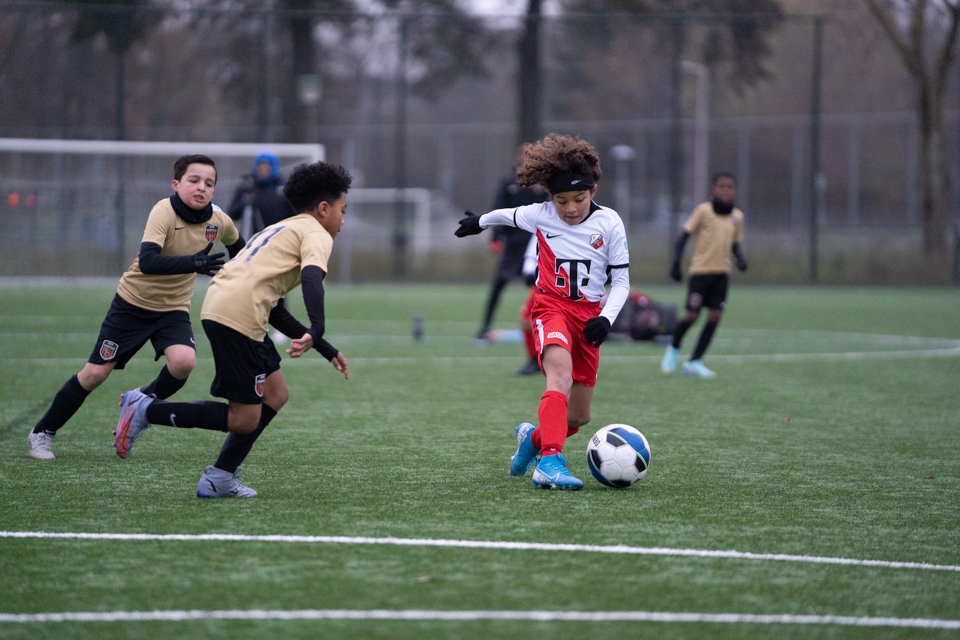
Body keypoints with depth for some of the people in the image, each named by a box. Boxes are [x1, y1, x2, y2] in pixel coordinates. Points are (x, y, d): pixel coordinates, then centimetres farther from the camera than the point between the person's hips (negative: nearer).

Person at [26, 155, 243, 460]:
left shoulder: (220, 222, -9)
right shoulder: (164, 212, -25)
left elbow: (238, 247, 16)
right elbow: (147, 262, -40)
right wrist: (193, 263, -52)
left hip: (173, 309, 3)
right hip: (134, 301, -3)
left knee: (184, 361, -26)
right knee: (95, 373, 0)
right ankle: (42, 433, 17)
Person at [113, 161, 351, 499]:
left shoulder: (280, 230, 32)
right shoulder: (316, 234, 5)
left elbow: (273, 310, 32)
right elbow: (312, 276, -18)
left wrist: (328, 351, 31)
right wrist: (315, 331, -33)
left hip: (218, 305, 10)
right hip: (238, 315, -10)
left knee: (275, 394, 17)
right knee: (245, 420, -4)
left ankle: (220, 478, 14)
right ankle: (146, 409, -3)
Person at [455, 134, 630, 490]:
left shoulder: (609, 223, -6)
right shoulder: (540, 216, -6)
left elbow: (621, 281, 0)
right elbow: (507, 215, 17)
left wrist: (606, 319, -15)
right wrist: (480, 222, 35)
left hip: (589, 312, 3)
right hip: (551, 305, -3)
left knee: (579, 416, 6)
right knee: (561, 372, -34)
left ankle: (533, 438, 39)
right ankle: (550, 462, -45)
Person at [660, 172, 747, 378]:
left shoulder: (737, 216, 6)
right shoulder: (703, 210, -7)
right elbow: (684, 235, -3)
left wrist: (740, 258, -4)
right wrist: (676, 262, -10)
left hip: (722, 272, 4)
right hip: (700, 270, -4)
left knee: (714, 317, -4)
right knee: (692, 316, -9)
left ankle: (695, 362, 4)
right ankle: (674, 349, 21)